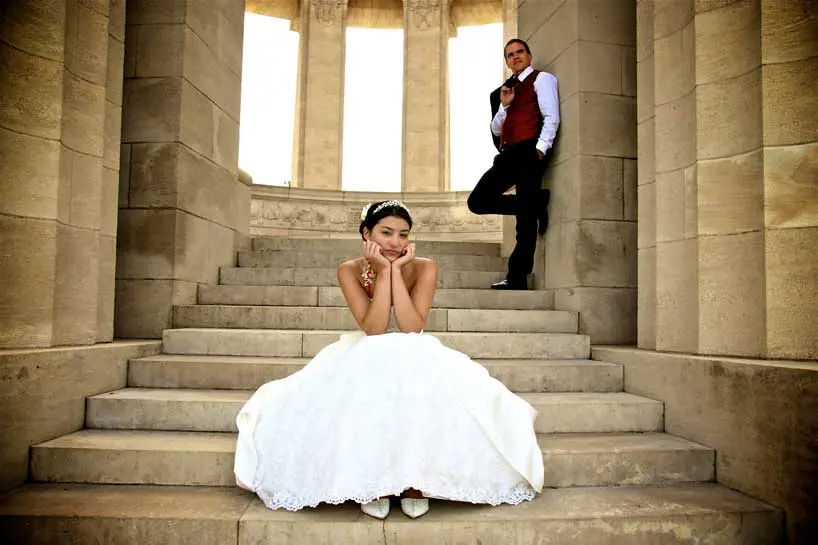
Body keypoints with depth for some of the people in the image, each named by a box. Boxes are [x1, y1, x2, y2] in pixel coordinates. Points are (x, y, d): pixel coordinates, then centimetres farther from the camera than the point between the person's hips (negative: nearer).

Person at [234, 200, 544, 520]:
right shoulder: (350, 271, -10)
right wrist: (383, 270, -25)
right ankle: (373, 483, -15)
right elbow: (373, 329, -20)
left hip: (415, 358, 0)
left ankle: (416, 481, -15)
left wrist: (396, 269, -24)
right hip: (367, 359, 0)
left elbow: (412, 328, -22)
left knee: (428, 396, -34)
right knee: (365, 399, -35)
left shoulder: (423, 268, -11)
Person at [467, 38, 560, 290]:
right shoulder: (507, 89, 27)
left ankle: (517, 279, -9)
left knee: (526, 218, -12)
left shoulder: (541, 79, 8)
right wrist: (504, 105, 5)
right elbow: (496, 130, 21)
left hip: (529, 152, -7)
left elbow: (552, 117, -4)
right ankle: (534, 203, 2)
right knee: (478, 200, -6)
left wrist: (540, 149, -17)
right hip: (509, 155, 7)